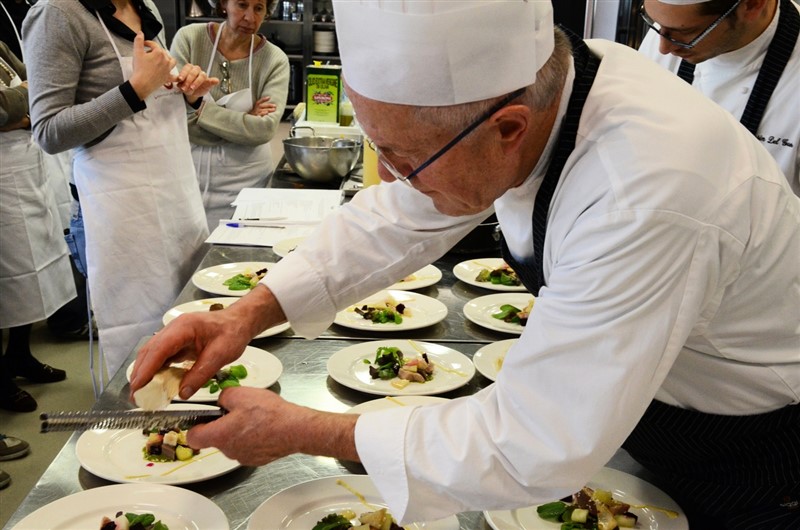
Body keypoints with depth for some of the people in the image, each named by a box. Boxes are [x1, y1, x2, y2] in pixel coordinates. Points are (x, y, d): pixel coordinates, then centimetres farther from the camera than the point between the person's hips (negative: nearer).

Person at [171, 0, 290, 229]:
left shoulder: (275, 60, -5)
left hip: (245, 176, 0)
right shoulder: (189, 38, -6)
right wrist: (245, 120, -14)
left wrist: (202, 111, -19)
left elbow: (265, 130, -16)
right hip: (190, 167, 0)